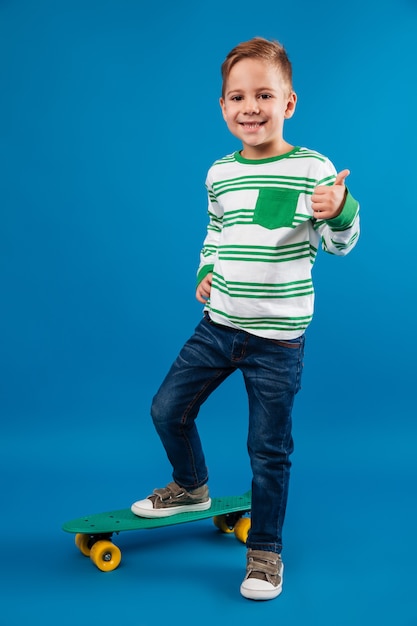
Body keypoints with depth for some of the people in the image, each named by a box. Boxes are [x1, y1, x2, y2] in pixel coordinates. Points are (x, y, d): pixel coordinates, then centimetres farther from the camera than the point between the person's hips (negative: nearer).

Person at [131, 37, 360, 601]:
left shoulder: (312, 168, -10)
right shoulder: (220, 173, 4)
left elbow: (341, 243, -10)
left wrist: (340, 210, -30)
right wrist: (206, 272, 6)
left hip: (278, 340, -5)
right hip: (217, 326, 5)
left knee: (269, 450, 4)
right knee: (168, 409, 12)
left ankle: (265, 550, 24)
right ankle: (191, 488, 41)